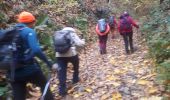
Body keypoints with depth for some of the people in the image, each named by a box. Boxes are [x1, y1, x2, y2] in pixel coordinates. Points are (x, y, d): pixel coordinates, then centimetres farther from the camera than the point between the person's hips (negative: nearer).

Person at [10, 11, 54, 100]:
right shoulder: (29, 31, -9)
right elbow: (36, 50, -23)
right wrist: (47, 62, -15)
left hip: (14, 71, 6)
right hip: (29, 68, -5)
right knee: (44, 85, 20)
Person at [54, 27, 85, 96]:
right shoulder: (72, 33, 6)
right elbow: (79, 44, -6)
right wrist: (83, 41, 17)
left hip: (59, 55, 3)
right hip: (71, 54, -3)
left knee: (61, 72, 5)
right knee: (76, 65, 29)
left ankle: (62, 90, 5)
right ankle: (75, 79, 42)